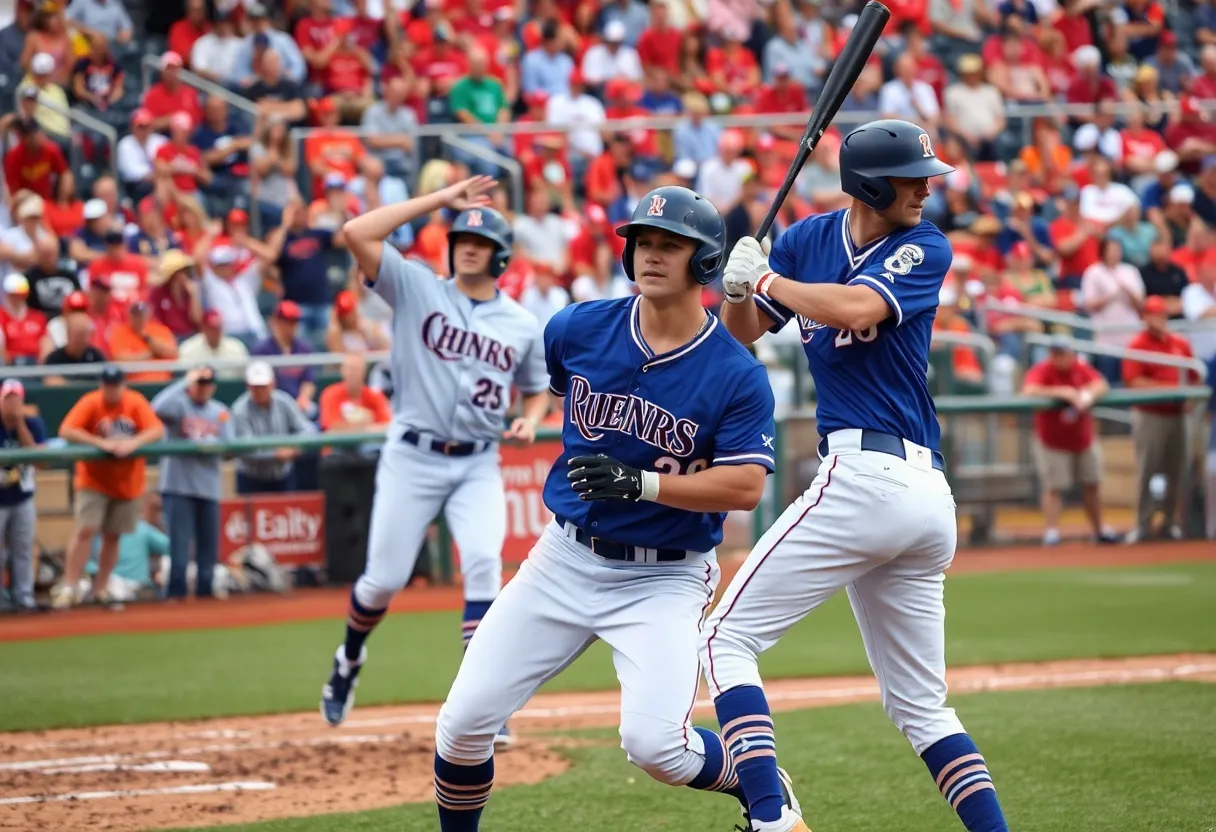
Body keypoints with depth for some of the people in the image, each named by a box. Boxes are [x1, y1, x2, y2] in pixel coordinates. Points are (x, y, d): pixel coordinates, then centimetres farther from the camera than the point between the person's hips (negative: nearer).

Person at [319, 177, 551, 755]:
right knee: (385, 579, 1)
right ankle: (350, 658, 34)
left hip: (479, 464, 1)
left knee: (483, 563, -20)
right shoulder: (416, 289, 0)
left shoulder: (523, 326, 8)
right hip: (412, 456, -1)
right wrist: (440, 200, -10)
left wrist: (529, 421, -2)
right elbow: (357, 233, -13)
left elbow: (536, 389, 22)